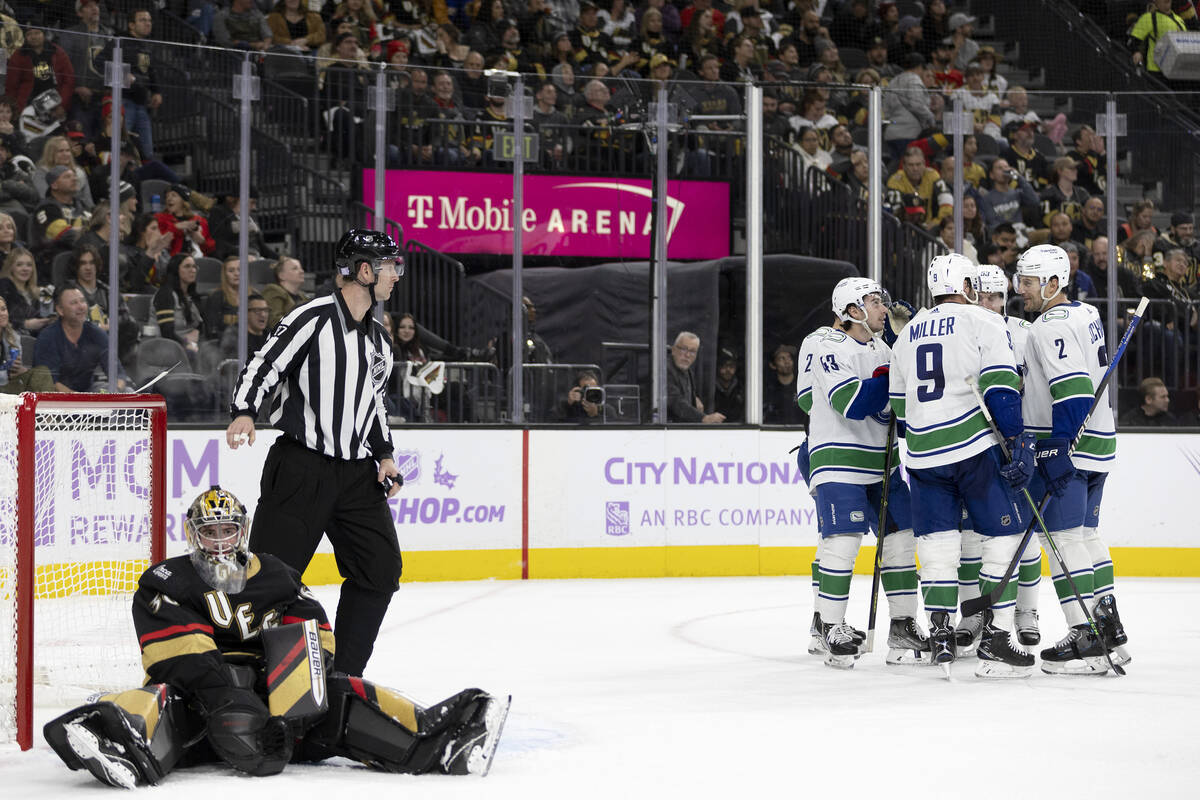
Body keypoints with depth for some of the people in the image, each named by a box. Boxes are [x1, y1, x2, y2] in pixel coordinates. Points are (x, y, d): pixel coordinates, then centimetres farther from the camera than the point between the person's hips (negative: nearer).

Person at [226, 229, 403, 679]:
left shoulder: (379, 341, 15)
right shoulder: (313, 318, -9)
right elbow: (263, 366, -15)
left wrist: (384, 454, 15)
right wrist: (244, 412, -30)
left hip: (357, 473, 8)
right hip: (301, 468, -8)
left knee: (381, 570, 3)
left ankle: (344, 674, 13)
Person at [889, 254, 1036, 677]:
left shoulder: (909, 333, 17)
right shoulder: (983, 322, -1)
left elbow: (899, 405, 22)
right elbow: (1000, 388, -13)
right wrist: (1019, 444, -14)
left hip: (924, 452, 5)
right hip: (977, 449, -5)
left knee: (937, 542, 10)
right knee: (1004, 534, 0)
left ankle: (940, 632, 4)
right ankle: (995, 637, -5)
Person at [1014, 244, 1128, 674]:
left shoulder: (1052, 326, -16)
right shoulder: (1085, 314, 15)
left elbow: (1073, 392, -25)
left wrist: (1057, 451, -27)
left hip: (1068, 446, -10)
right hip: (1097, 442, 10)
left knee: (1063, 536, -8)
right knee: (1085, 533, 16)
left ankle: (1087, 639, -10)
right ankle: (1110, 631, 21)